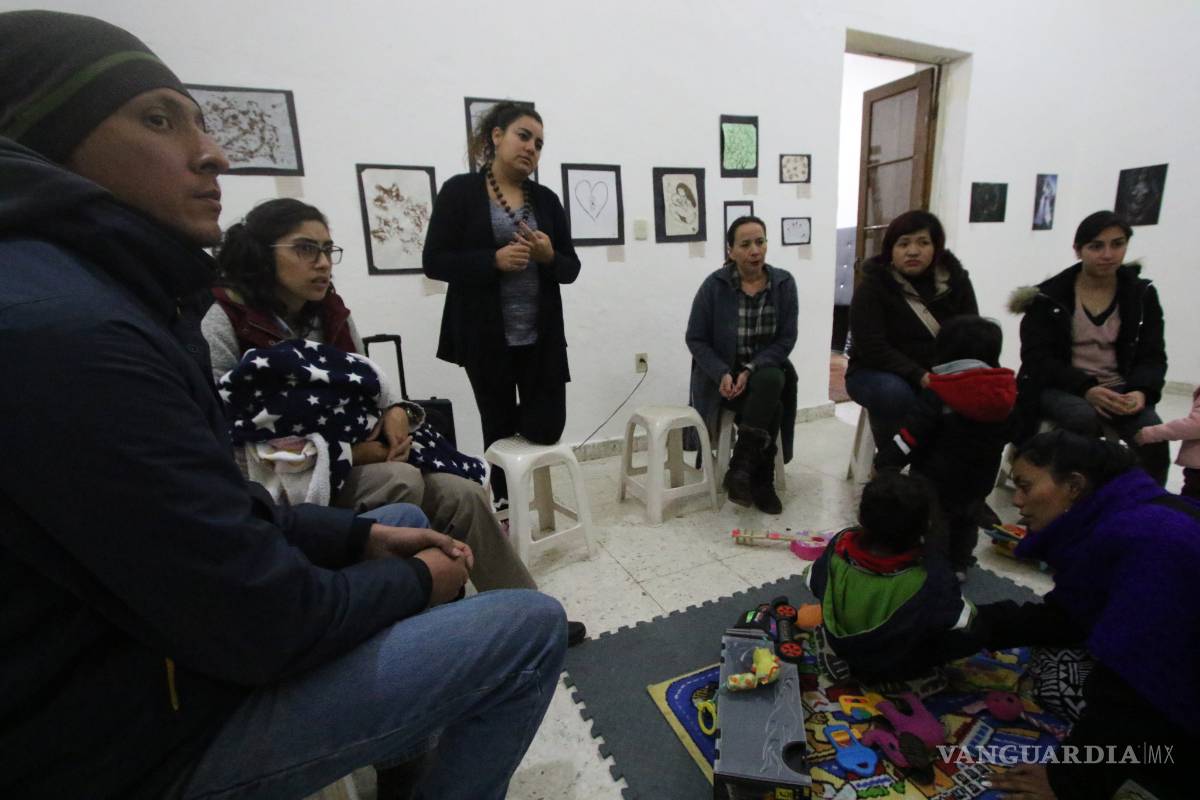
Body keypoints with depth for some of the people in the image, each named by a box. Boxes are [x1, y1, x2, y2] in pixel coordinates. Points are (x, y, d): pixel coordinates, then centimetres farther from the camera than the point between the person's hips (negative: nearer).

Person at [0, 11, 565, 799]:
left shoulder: (90, 290, 6)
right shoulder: (63, 327, -28)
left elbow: (212, 514, 9)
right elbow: (262, 624, -27)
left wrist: (362, 534, 2)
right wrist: (416, 582, -9)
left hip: (165, 639, 10)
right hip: (147, 734, -9)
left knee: (405, 524, 23)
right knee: (533, 626, -13)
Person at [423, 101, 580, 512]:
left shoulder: (546, 199, 10)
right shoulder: (459, 191, -1)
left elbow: (571, 268, 9)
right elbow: (434, 262, -6)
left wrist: (550, 257, -13)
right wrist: (494, 260, -19)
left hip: (542, 336, 3)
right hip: (485, 338, -3)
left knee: (547, 430, 0)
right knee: (499, 430, 10)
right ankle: (505, 507, 33)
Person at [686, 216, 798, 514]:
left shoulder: (783, 282, -3)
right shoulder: (715, 285, -9)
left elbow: (786, 338, -5)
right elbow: (696, 339, -6)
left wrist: (752, 369, -20)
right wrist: (722, 374, -21)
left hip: (765, 368, 2)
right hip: (721, 372, -2)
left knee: (770, 382, -33)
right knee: (770, 407, -28)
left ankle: (741, 468, -24)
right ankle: (761, 482, -11)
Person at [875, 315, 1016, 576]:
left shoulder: (939, 394, -22)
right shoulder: (1005, 392, -4)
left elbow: (911, 435, -23)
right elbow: (1007, 435, 10)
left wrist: (885, 462, -15)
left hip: (938, 480, -6)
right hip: (980, 481, 6)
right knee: (967, 522, 25)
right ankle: (958, 566, 38)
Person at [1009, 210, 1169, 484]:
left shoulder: (1142, 294, 8)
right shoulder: (1049, 296, -3)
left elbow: (1152, 357, 5)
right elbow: (1037, 358, -9)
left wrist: (1141, 391, -16)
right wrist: (1085, 388, -22)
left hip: (1119, 390, 3)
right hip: (1060, 387, -3)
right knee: (1083, 417, -34)